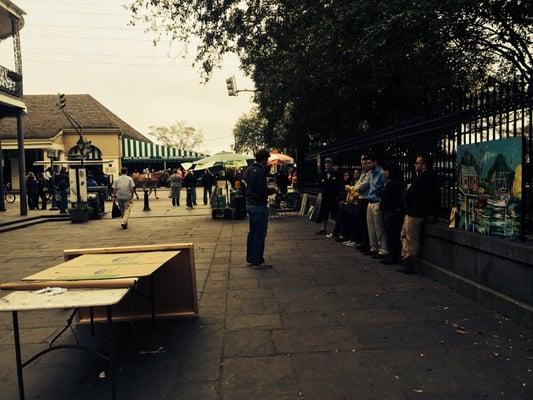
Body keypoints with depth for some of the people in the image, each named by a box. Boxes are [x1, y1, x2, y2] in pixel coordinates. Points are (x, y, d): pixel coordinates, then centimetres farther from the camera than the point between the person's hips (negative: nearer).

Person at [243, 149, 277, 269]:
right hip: (259, 206, -9)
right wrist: (272, 191, -3)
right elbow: (262, 190, -24)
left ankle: (250, 259, 25)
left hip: (249, 204, 9)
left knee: (252, 232, 17)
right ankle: (257, 262, 3)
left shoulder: (249, 169, 9)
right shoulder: (261, 171, -18)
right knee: (260, 234, -2)